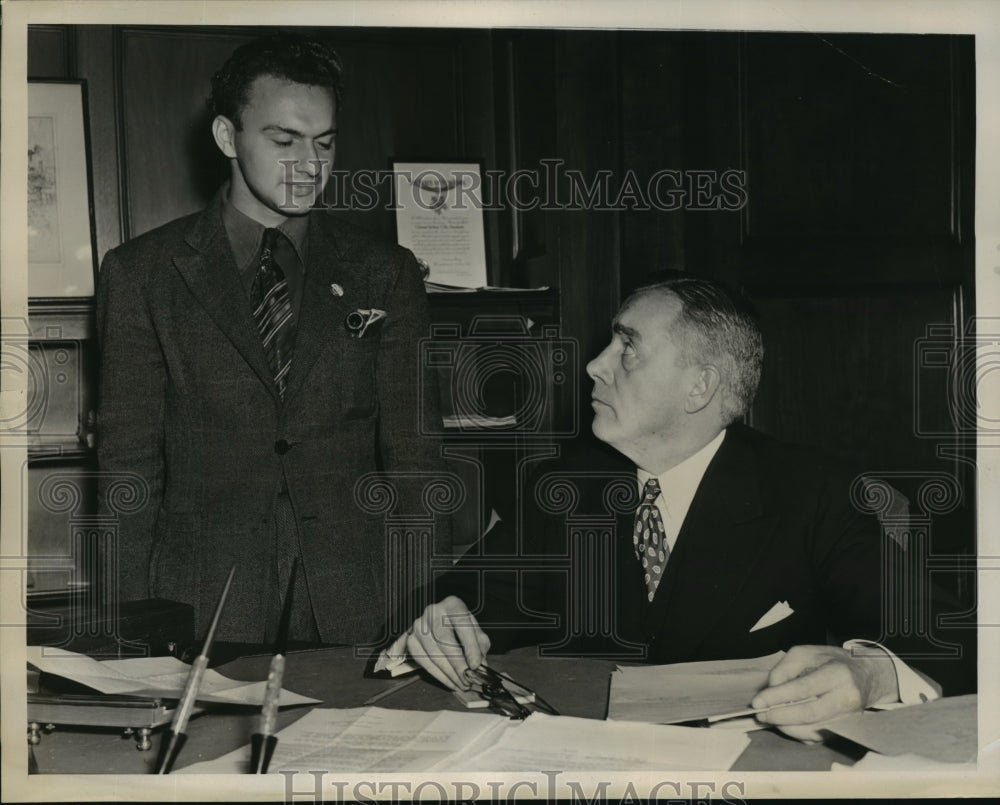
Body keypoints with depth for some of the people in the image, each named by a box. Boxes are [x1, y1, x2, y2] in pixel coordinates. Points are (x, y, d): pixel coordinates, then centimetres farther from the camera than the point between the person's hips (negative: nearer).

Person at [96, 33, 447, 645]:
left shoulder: (385, 275, 6)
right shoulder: (141, 273, 3)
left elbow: (413, 455, 2)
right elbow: (128, 462, 2)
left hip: (355, 606, 1)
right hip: (202, 613, -1)